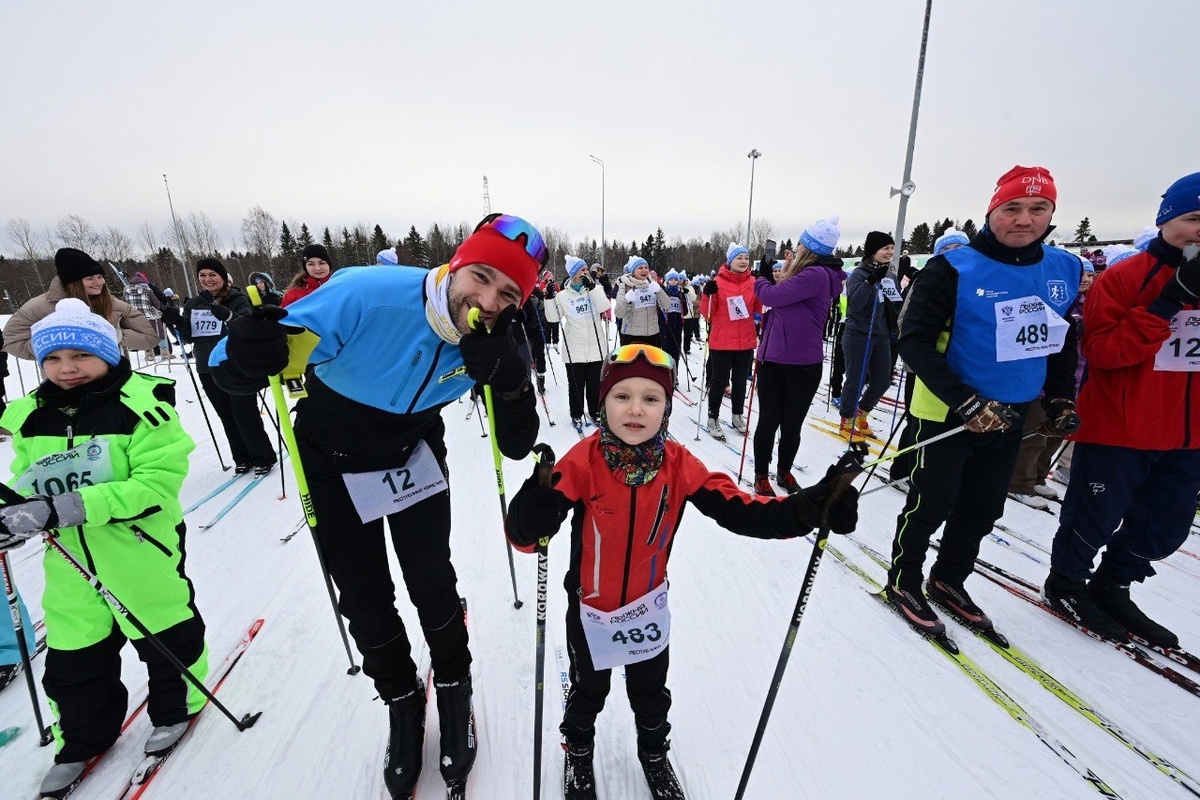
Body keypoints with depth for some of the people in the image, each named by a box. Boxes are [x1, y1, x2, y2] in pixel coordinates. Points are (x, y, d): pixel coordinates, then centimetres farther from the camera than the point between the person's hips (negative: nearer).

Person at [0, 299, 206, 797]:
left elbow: (158, 482, -25)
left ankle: (176, 707, 41)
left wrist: (62, 508, -30)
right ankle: (83, 739, 44)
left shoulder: (142, 405, -17)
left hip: (143, 555, -5)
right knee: (73, 661, 20)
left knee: (166, 638, 14)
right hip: (69, 563, 6)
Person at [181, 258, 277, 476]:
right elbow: (187, 337, 11)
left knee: (245, 414, -4)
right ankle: (242, 458, 20)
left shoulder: (238, 299, -4)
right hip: (208, 370, 5)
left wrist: (227, 315, -37)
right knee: (227, 416, 10)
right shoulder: (193, 304, 10)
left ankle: (263, 458, 8)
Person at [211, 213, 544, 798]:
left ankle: (454, 691, 34)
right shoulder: (366, 295, -33)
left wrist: (509, 377, -38)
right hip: (335, 463, -1)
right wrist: (249, 355, -49)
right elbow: (230, 364, -25)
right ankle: (401, 701, 38)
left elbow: (515, 446, -20)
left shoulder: (492, 342, -21)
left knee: (432, 584, 3)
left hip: (416, 454, 2)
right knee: (364, 600, 9)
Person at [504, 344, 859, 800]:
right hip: (589, 609, -1)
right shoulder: (582, 461, -29)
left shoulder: (679, 465, -20)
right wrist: (539, 493, -54)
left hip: (648, 607, 2)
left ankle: (654, 753, 62)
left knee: (651, 691, 28)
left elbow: (740, 511, -20)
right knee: (589, 690, 27)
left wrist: (813, 506, -33)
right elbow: (522, 535, -32)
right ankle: (579, 750, 61)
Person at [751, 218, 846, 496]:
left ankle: (784, 470, 29)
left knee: (791, 425, 9)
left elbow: (772, 296, -19)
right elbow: (783, 299, 13)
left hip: (803, 364, -7)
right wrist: (781, 274, 3)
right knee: (768, 422, 8)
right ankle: (761, 475, 20)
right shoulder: (808, 273, 13)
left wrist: (762, 278, 2)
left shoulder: (816, 274, -14)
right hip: (772, 359, 7)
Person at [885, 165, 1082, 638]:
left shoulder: (1065, 270, 5)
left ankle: (948, 580, 35)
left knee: (983, 508, 16)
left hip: (1010, 417, 7)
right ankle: (903, 582, 23)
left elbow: (1064, 341, 17)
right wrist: (965, 403, -24)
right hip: (947, 413, -6)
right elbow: (914, 342, -19)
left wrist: (1061, 399, 7)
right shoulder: (953, 269, -15)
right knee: (931, 505, 3)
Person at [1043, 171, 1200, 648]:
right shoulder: (1123, 278, -11)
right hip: (1116, 431, -7)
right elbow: (1101, 350, -20)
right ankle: (1066, 583, 28)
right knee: (1095, 518, 6)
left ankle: (1111, 587, 36)